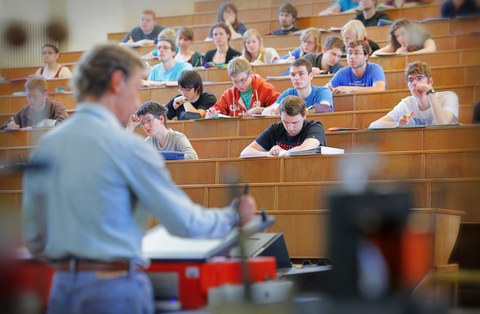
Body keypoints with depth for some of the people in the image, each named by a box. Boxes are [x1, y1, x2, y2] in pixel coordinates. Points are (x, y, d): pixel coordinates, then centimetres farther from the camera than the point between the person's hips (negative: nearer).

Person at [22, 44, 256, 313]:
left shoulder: (45, 147, 6)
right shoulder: (127, 146, -11)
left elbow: (34, 240, 12)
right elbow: (184, 222, -6)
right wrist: (234, 216, 10)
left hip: (62, 288, 6)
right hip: (117, 290, -6)